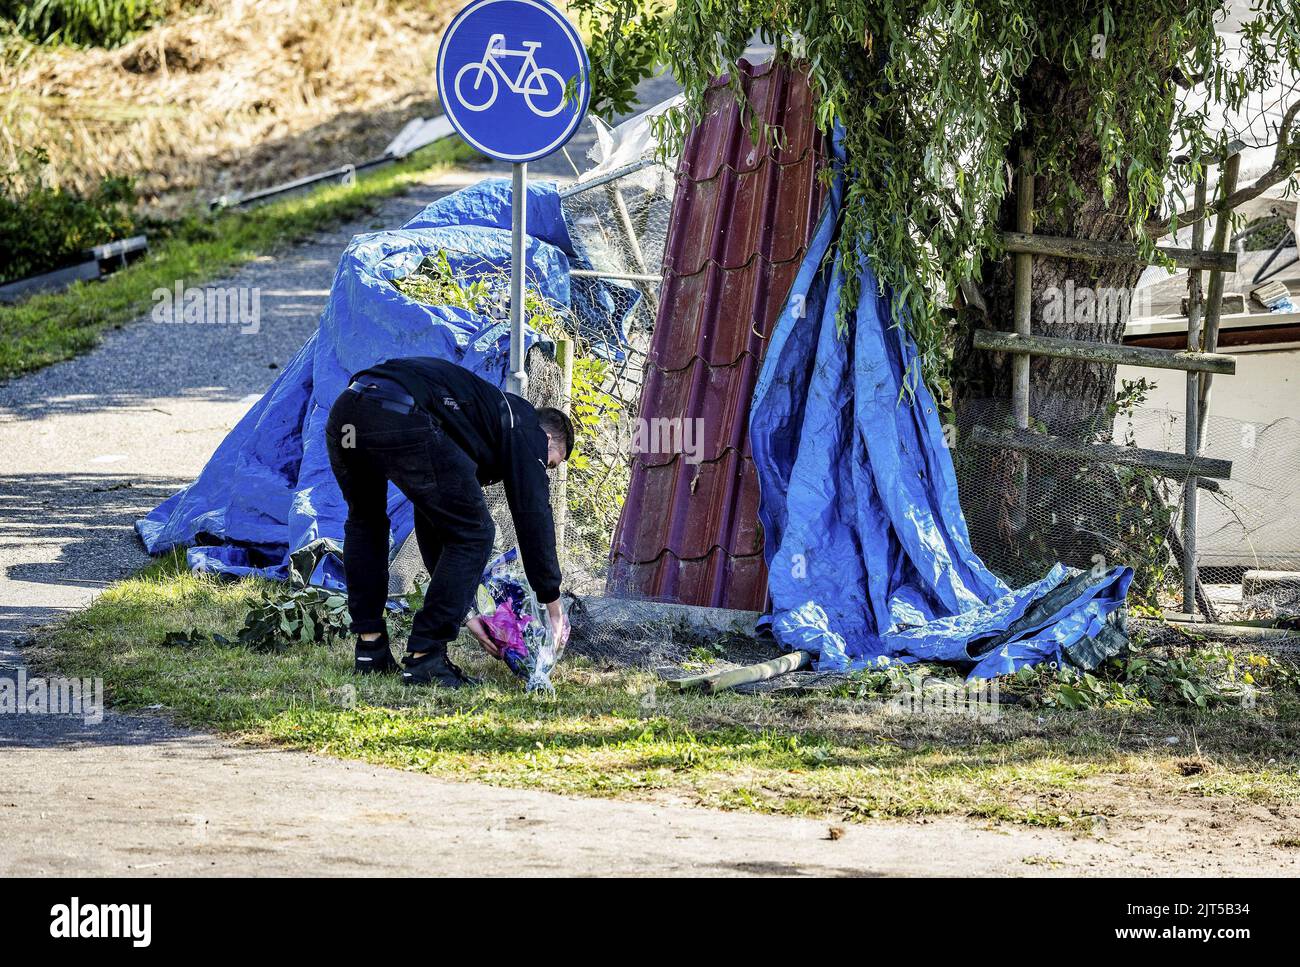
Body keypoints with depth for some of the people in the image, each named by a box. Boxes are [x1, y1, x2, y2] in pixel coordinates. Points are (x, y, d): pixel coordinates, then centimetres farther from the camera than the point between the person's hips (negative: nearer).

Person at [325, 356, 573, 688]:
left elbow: (433, 528, 43)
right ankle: (423, 660, 6)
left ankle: (370, 648, 31)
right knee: (473, 533, 7)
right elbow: (533, 517, 13)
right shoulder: (525, 428, 21)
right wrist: (554, 608, 19)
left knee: (364, 521, 34)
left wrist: (465, 612, 42)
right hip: (403, 420, -8)